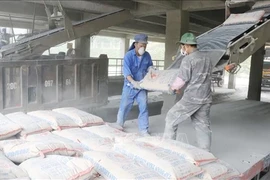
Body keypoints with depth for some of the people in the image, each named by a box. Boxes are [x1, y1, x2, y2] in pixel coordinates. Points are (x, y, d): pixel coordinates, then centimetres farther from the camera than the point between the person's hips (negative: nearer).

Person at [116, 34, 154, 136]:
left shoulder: (147, 55, -2)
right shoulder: (128, 55, -17)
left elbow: (149, 66, 15)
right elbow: (126, 71, -29)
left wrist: (150, 69, -10)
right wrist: (133, 82, -44)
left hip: (142, 85, 3)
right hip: (130, 85, -3)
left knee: (143, 107, -5)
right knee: (125, 106, 10)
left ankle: (143, 130, 6)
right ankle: (119, 124, 35)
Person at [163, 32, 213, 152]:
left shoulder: (188, 59, -11)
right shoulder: (207, 58, 13)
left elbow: (182, 79, -14)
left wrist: (174, 87, 7)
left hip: (191, 98, -7)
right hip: (206, 98, 8)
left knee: (171, 118, 6)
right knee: (202, 125, 13)